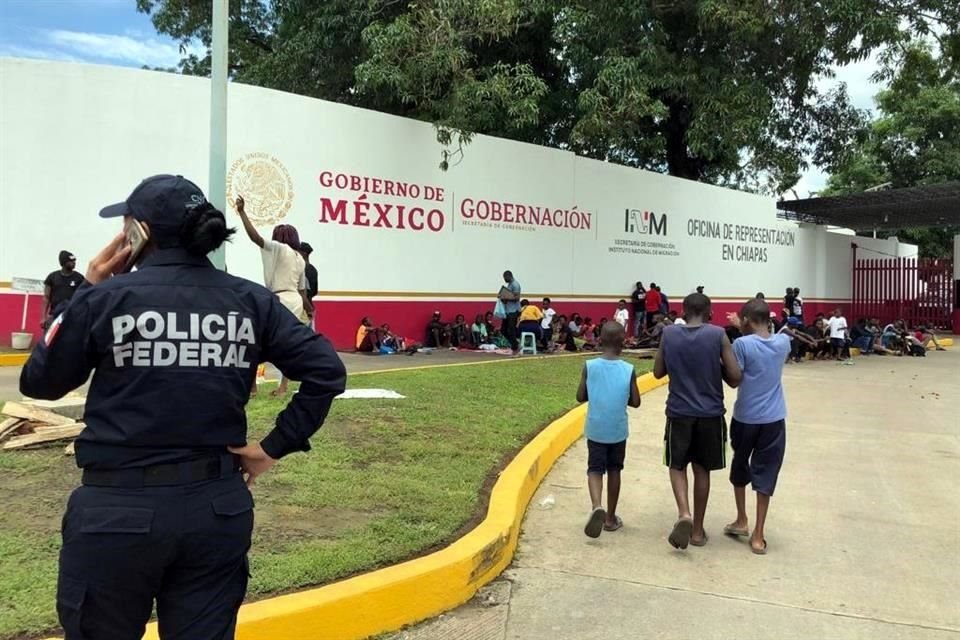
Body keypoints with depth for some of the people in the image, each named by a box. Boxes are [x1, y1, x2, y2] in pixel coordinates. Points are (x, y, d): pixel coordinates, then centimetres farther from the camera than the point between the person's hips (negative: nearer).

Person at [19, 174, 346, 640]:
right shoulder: (250, 301, -1)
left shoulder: (106, 298, -8)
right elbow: (326, 372, -4)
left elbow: (38, 383, 6)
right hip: (218, 507, 3)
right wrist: (275, 447, 1)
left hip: (119, 509, -2)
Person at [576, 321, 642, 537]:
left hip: (595, 429, 0)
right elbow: (635, 402, -3)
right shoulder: (629, 370, -8)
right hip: (618, 430, 1)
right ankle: (610, 517, 24)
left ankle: (596, 506, -18)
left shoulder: (589, 366, -8)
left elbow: (580, 397, -3)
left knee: (594, 469, 9)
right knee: (614, 470, 15)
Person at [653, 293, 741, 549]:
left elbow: (658, 372, 6)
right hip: (710, 413, 0)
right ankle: (697, 529, 21)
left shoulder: (668, 333, -2)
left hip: (679, 412, 0)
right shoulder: (718, 335, -7)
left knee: (677, 465, 16)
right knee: (702, 469, 14)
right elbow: (735, 378, -6)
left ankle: (683, 514, -7)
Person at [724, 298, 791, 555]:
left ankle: (741, 521, 29)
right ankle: (758, 535, 7)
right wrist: (746, 331, 26)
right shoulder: (783, 342, 1)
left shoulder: (742, 344, -13)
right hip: (773, 419, 2)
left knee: (740, 467, 20)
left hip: (745, 417, -2)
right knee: (765, 475, 5)